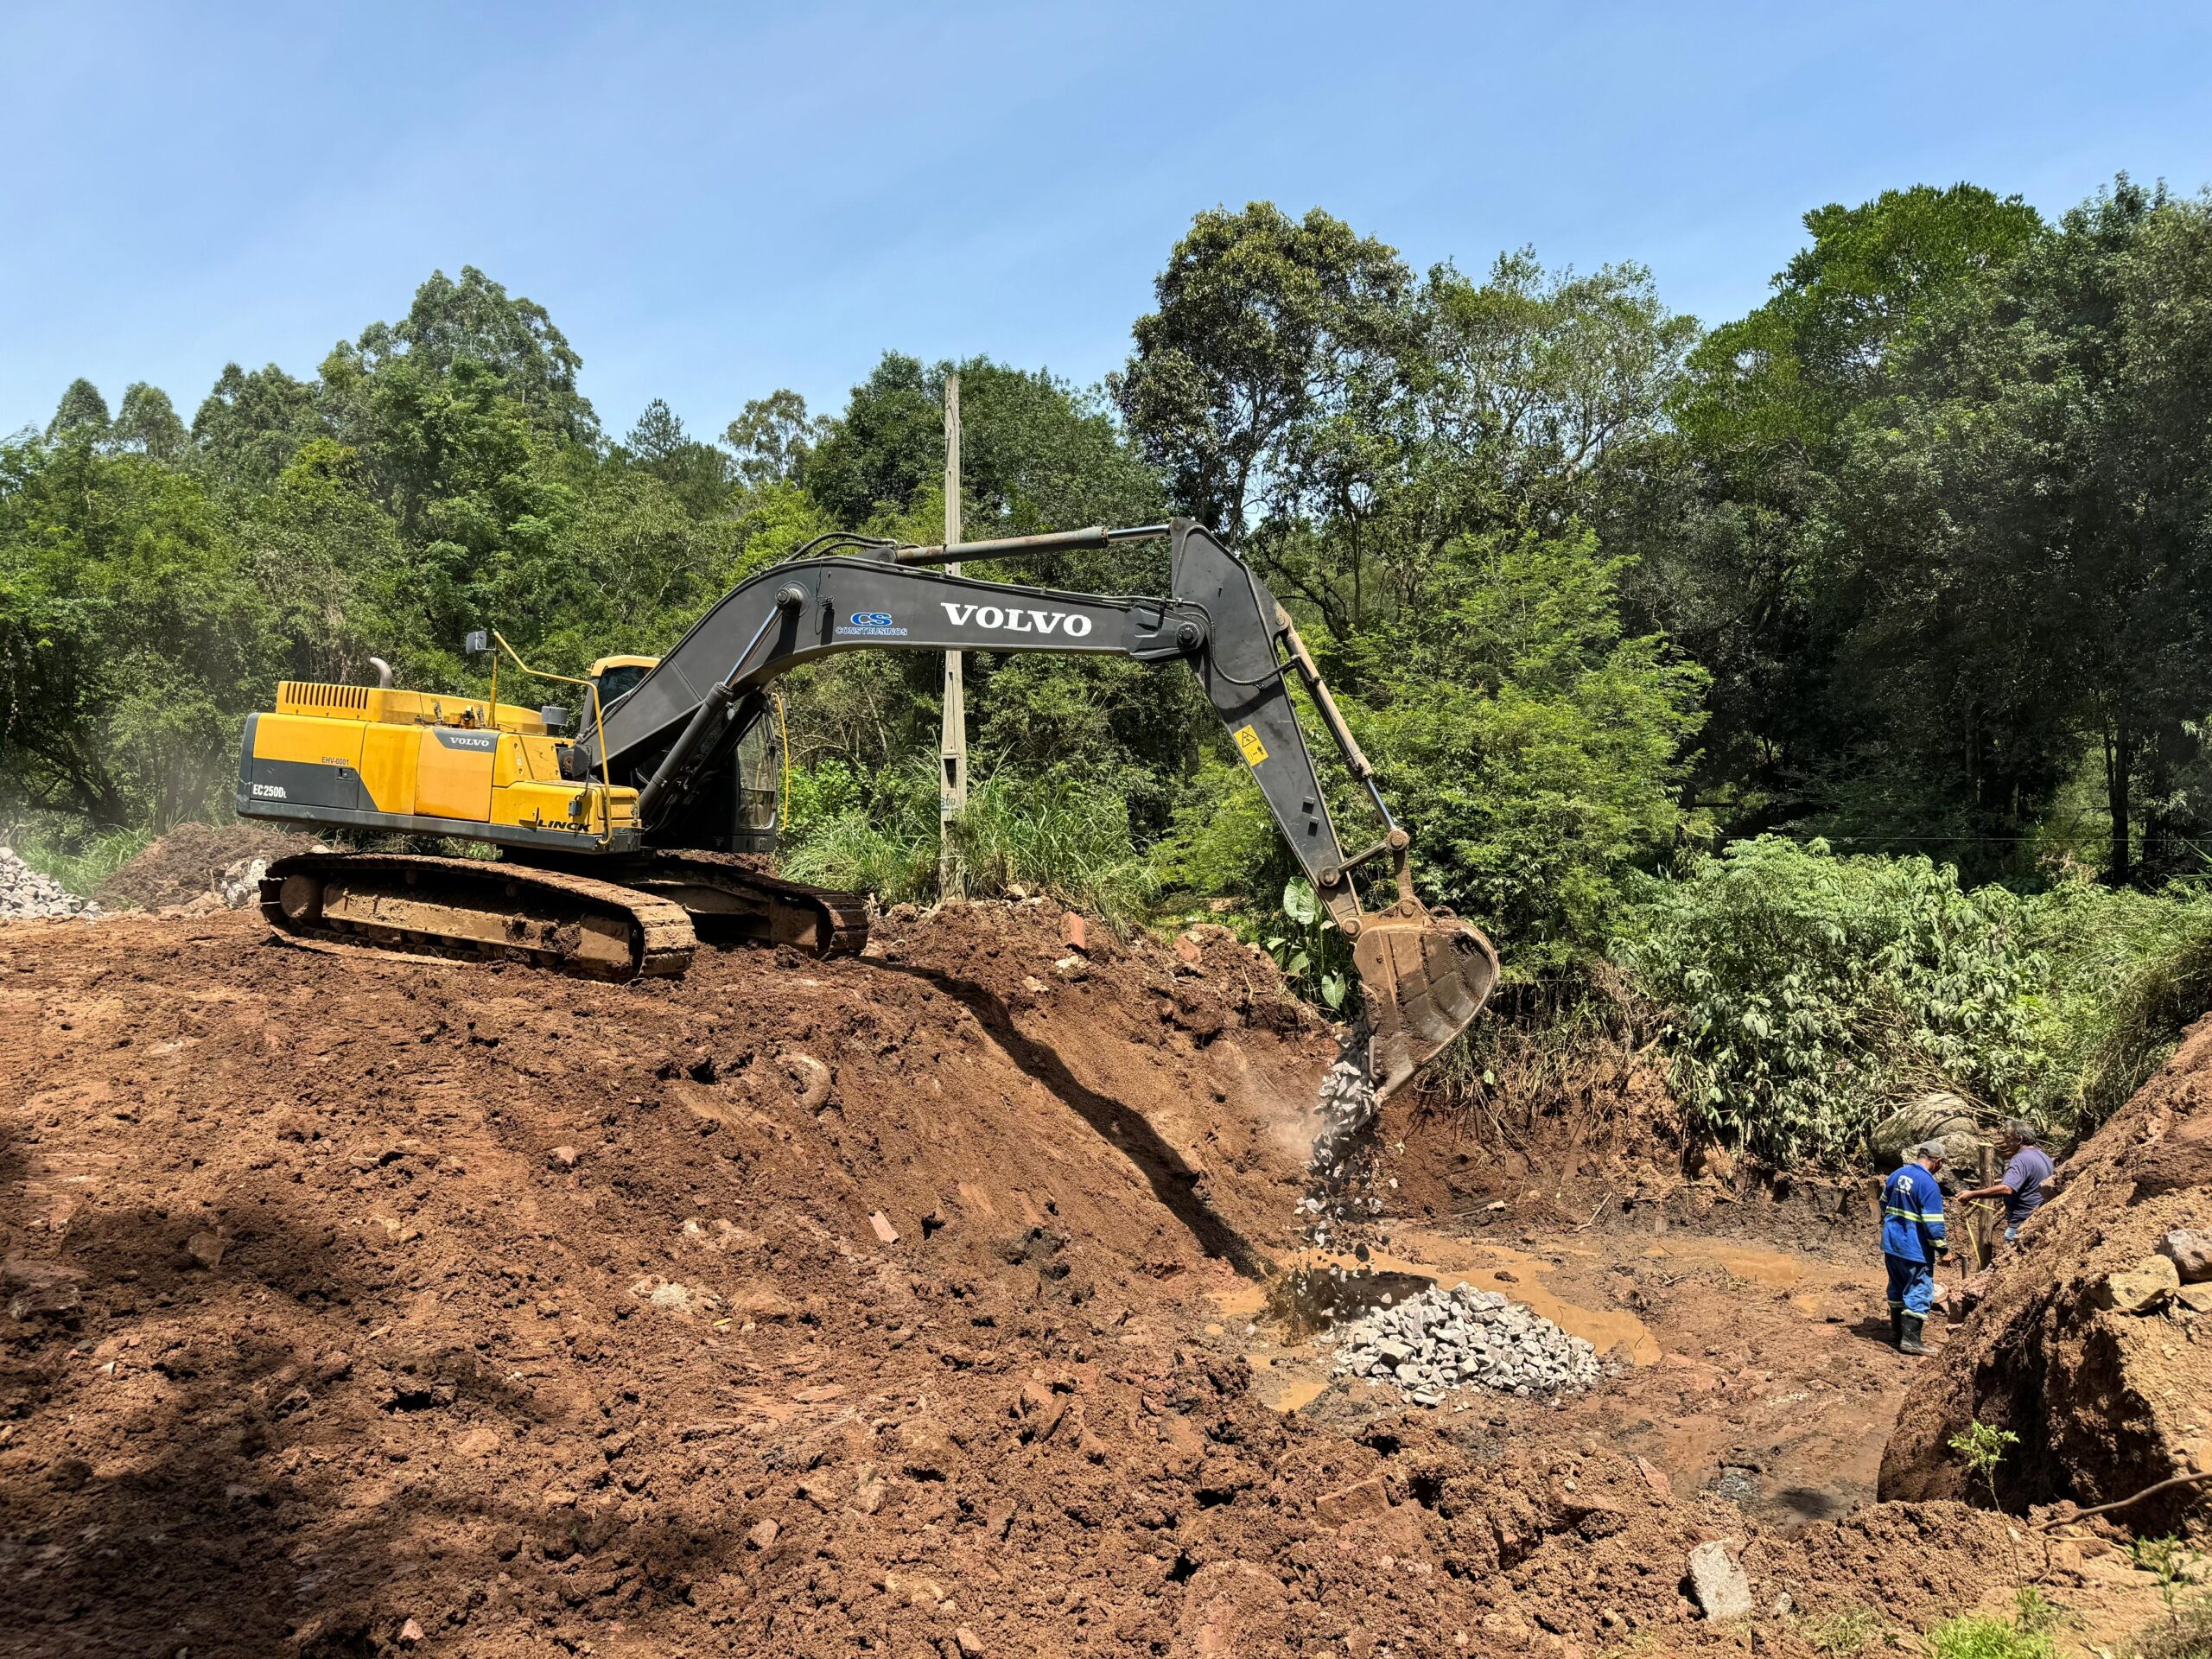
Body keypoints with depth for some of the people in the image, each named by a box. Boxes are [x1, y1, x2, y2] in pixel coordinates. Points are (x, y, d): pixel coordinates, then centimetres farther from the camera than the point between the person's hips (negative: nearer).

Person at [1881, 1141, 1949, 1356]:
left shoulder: (1897, 1174, 6)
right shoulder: (1929, 1184, -19)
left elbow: (1884, 1205, 18)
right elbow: (1933, 1222, -19)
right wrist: (1942, 1248, -9)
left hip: (1891, 1243, 8)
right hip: (1915, 1248, -8)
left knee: (1897, 1288, 19)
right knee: (1920, 1291, -1)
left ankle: (1896, 1330, 29)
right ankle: (1910, 1339, -4)